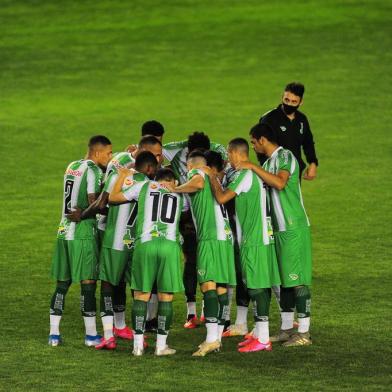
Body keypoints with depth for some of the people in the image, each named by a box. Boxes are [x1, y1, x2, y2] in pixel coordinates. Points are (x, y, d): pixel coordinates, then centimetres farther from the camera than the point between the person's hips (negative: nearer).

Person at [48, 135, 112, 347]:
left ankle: (54, 333, 9)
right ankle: (91, 334, 2)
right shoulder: (93, 170, -11)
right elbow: (93, 202, -17)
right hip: (83, 234, -7)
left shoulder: (71, 167, 14)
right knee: (88, 282, -1)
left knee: (62, 282, 9)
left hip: (64, 232, 7)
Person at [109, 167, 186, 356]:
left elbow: (113, 197, 20)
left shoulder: (144, 186, 14)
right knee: (166, 296, 6)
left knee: (141, 294, 8)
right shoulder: (179, 194, 18)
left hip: (145, 243, 0)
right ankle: (161, 345, 7)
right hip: (170, 245, 0)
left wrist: (121, 177, 34)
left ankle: (138, 344, 7)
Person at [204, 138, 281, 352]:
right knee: (261, 288, 12)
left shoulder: (245, 175, -14)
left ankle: (263, 339, -9)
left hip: (253, 240, -9)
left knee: (257, 287, -8)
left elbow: (221, 198, -19)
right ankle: (259, 333, 18)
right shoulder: (255, 173, 15)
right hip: (263, 237, 9)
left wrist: (212, 177, -3)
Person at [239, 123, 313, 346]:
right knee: (284, 279, 12)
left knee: (297, 279, -7)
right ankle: (287, 329, 18)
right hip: (279, 228, 9)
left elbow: (280, 183, -29)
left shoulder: (285, 157, -11)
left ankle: (304, 332, -6)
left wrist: (253, 167, -23)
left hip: (294, 227, -9)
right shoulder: (269, 162, 16)